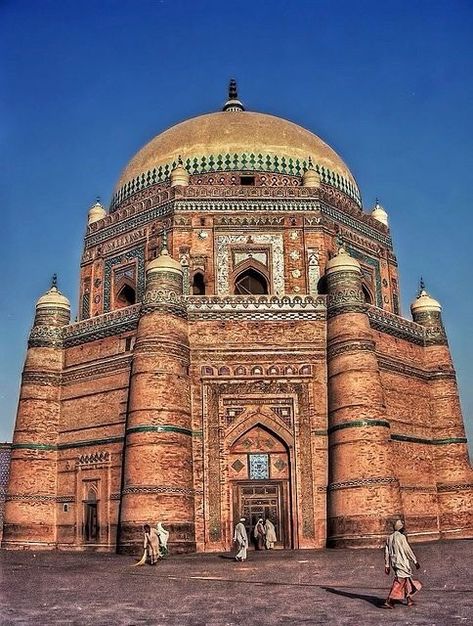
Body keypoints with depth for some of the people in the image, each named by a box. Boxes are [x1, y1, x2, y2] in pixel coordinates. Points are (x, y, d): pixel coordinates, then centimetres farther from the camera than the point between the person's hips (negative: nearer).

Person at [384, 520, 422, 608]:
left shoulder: (389, 538, 10)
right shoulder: (401, 537, -13)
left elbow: (386, 552, 11)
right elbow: (408, 550, -12)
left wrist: (387, 565, 14)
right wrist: (415, 561, -3)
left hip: (394, 563, 8)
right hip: (402, 563, -8)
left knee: (407, 579, 21)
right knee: (399, 582, -6)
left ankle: (409, 599, 28)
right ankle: (388, 601, -11)